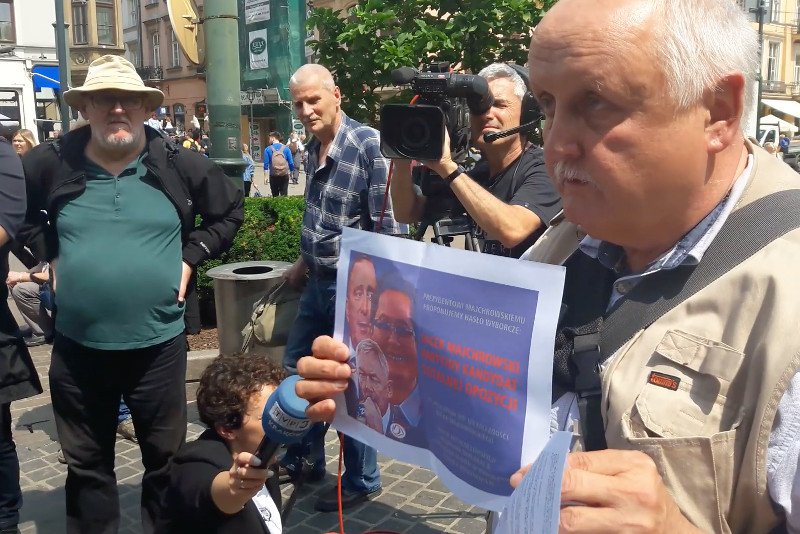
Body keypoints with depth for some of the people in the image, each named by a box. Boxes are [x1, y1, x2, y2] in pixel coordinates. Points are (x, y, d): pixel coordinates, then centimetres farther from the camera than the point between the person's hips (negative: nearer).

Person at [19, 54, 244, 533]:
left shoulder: (180, 165, -4)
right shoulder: (52, 164, -2)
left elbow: (230, 210, 8)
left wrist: (190, 256, -2)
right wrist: (49, 256, 3)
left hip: (158, 343, -1)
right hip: (77, 346, 2)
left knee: (165, 457, 14)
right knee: (87, 463, 17)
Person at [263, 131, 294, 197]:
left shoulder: (268, 149, -2)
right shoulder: (286, 148, 2)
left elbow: (266, 164, -6)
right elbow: (291, 163, -1)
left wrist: (265, 176, -2)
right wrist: (291, 172, 12)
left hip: (273, 176, 0)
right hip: (284, 175, 0)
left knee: (275, 195, 10)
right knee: (284, 194, 3)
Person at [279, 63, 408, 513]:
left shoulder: (368, 144, -17)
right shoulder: (314, 148, 8)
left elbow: (391, 226, -20)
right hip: (318, 284, 8)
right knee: (296, 372, 18)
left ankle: (362, 481, 26)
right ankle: (303, 458, 40)